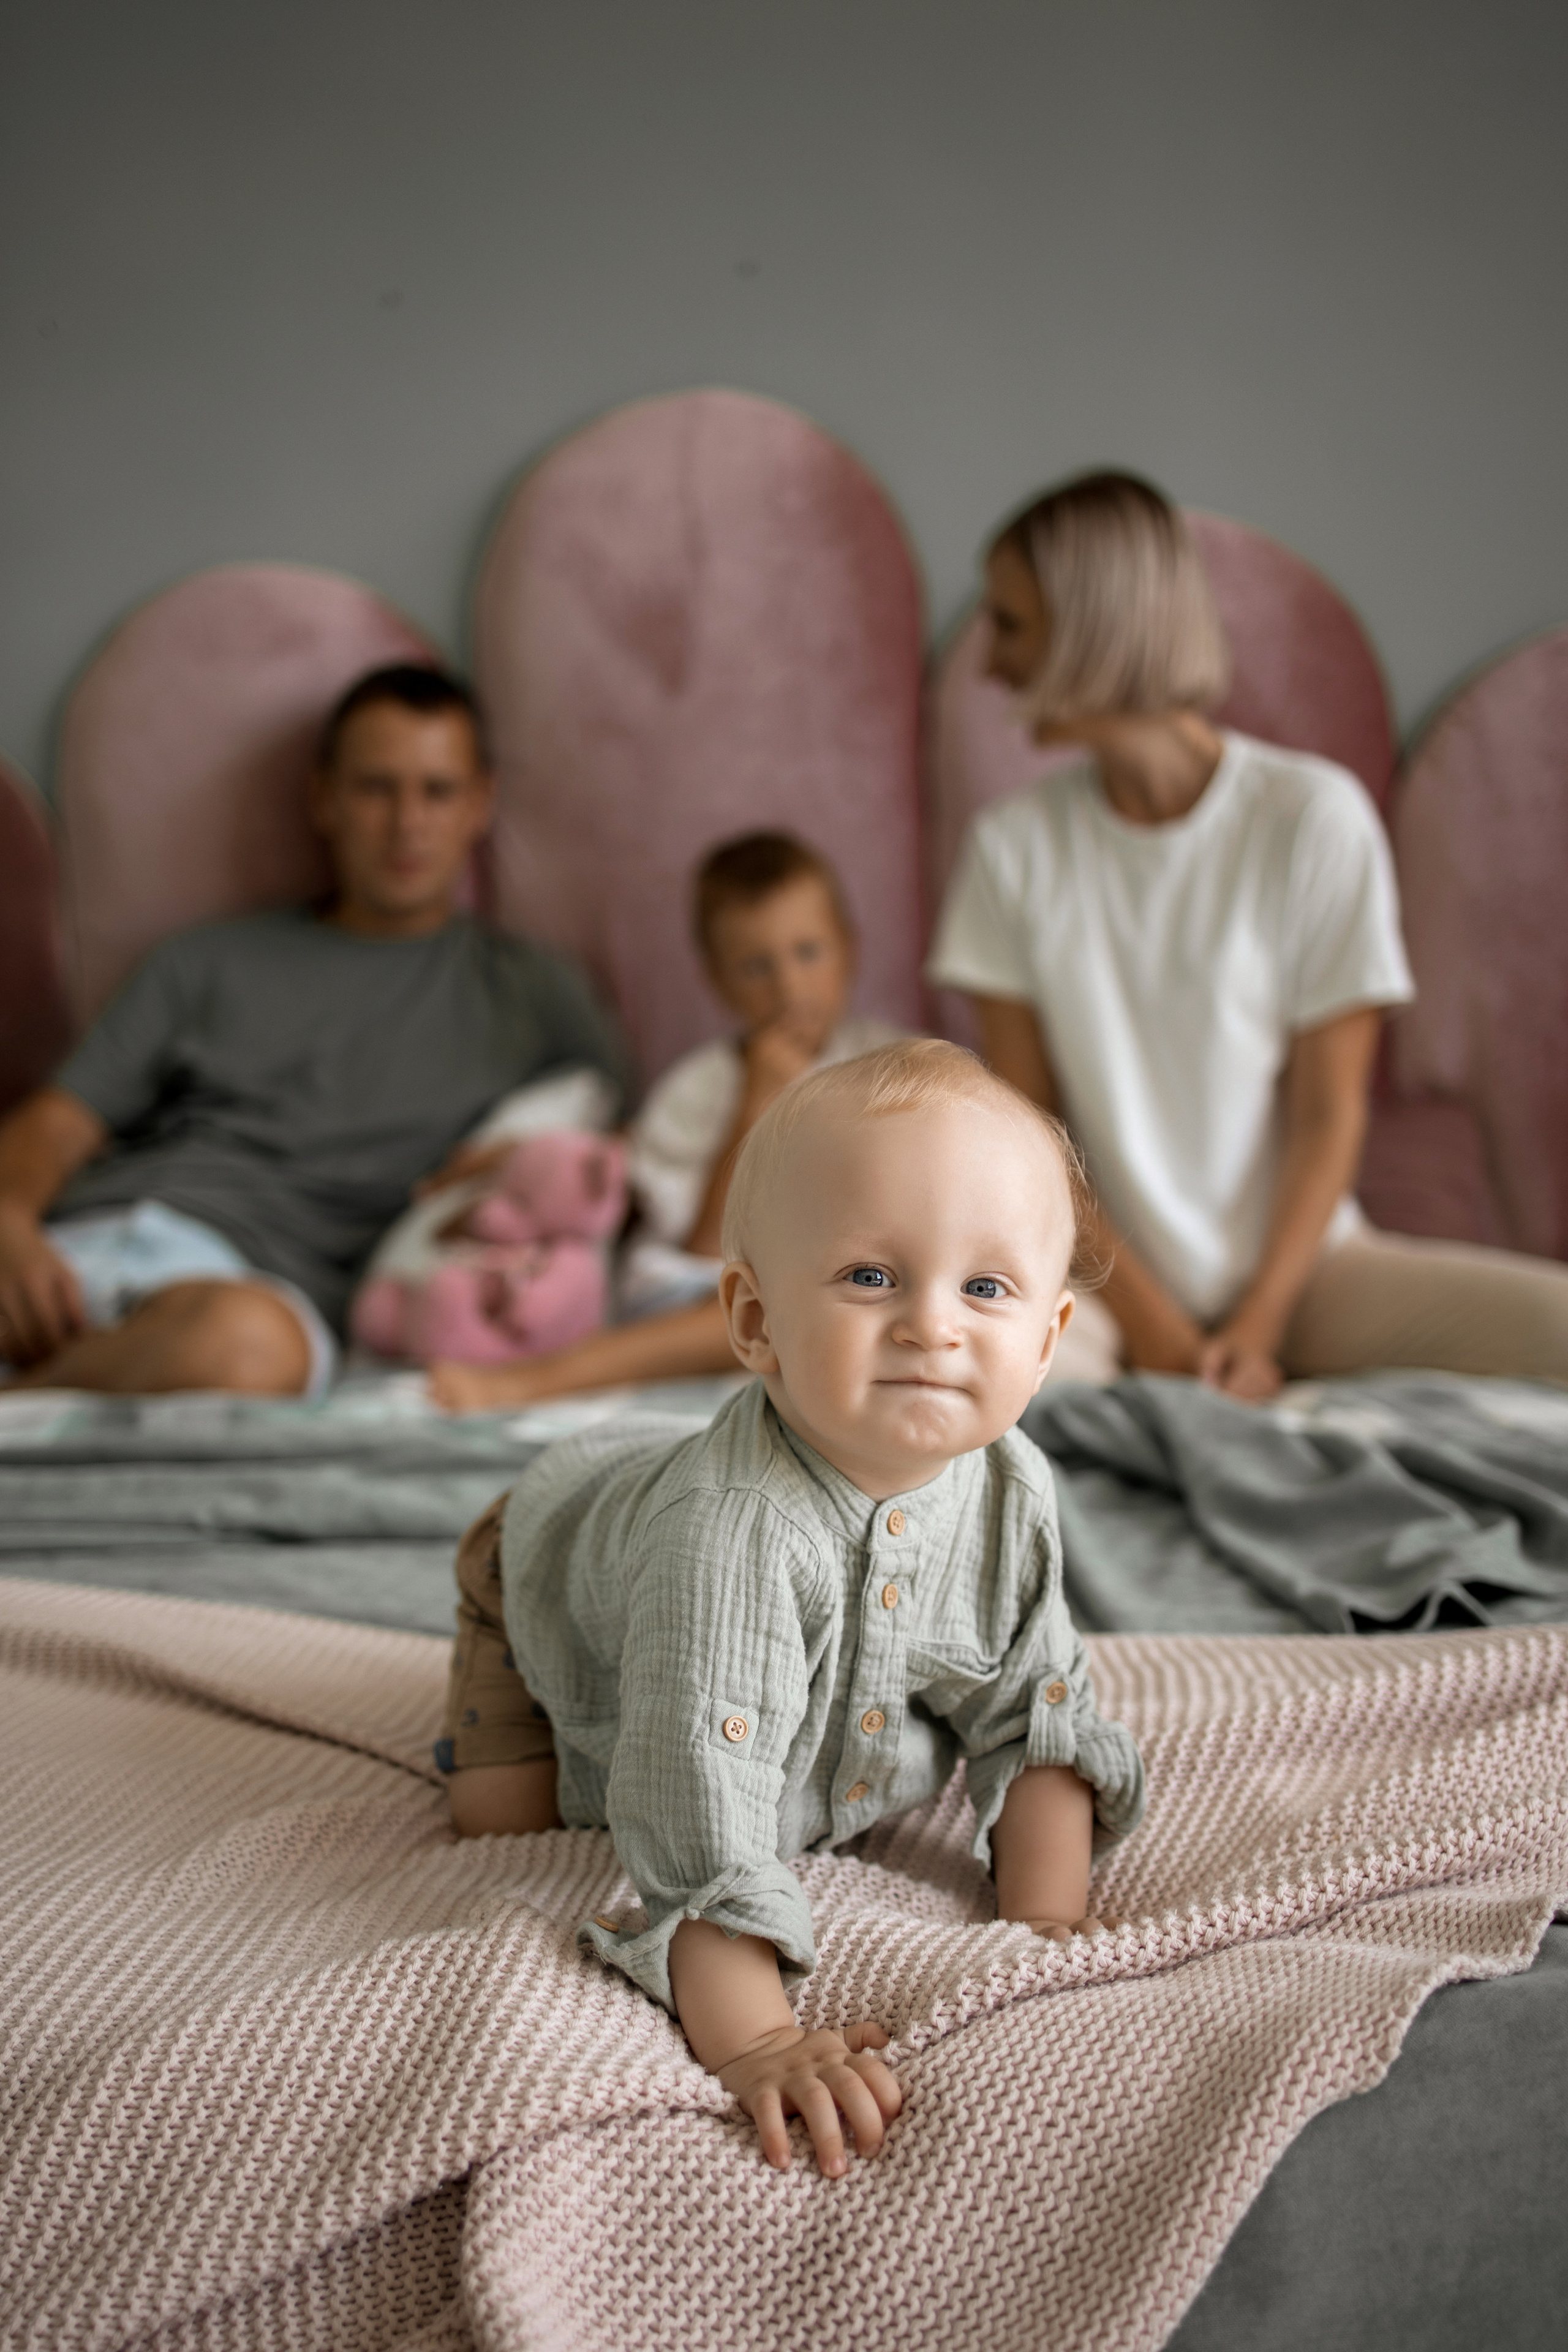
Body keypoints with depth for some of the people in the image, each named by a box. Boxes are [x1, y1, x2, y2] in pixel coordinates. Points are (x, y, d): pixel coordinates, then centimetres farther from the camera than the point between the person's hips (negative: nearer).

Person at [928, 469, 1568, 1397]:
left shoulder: (1315, 815, -5)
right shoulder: (1016, 844, 2)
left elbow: (1329, 1117, -5)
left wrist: (1254, 1330, -16)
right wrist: (1153, 1332, -12)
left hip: (1300, 1262, 0)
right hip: (1112, 1283, 1)